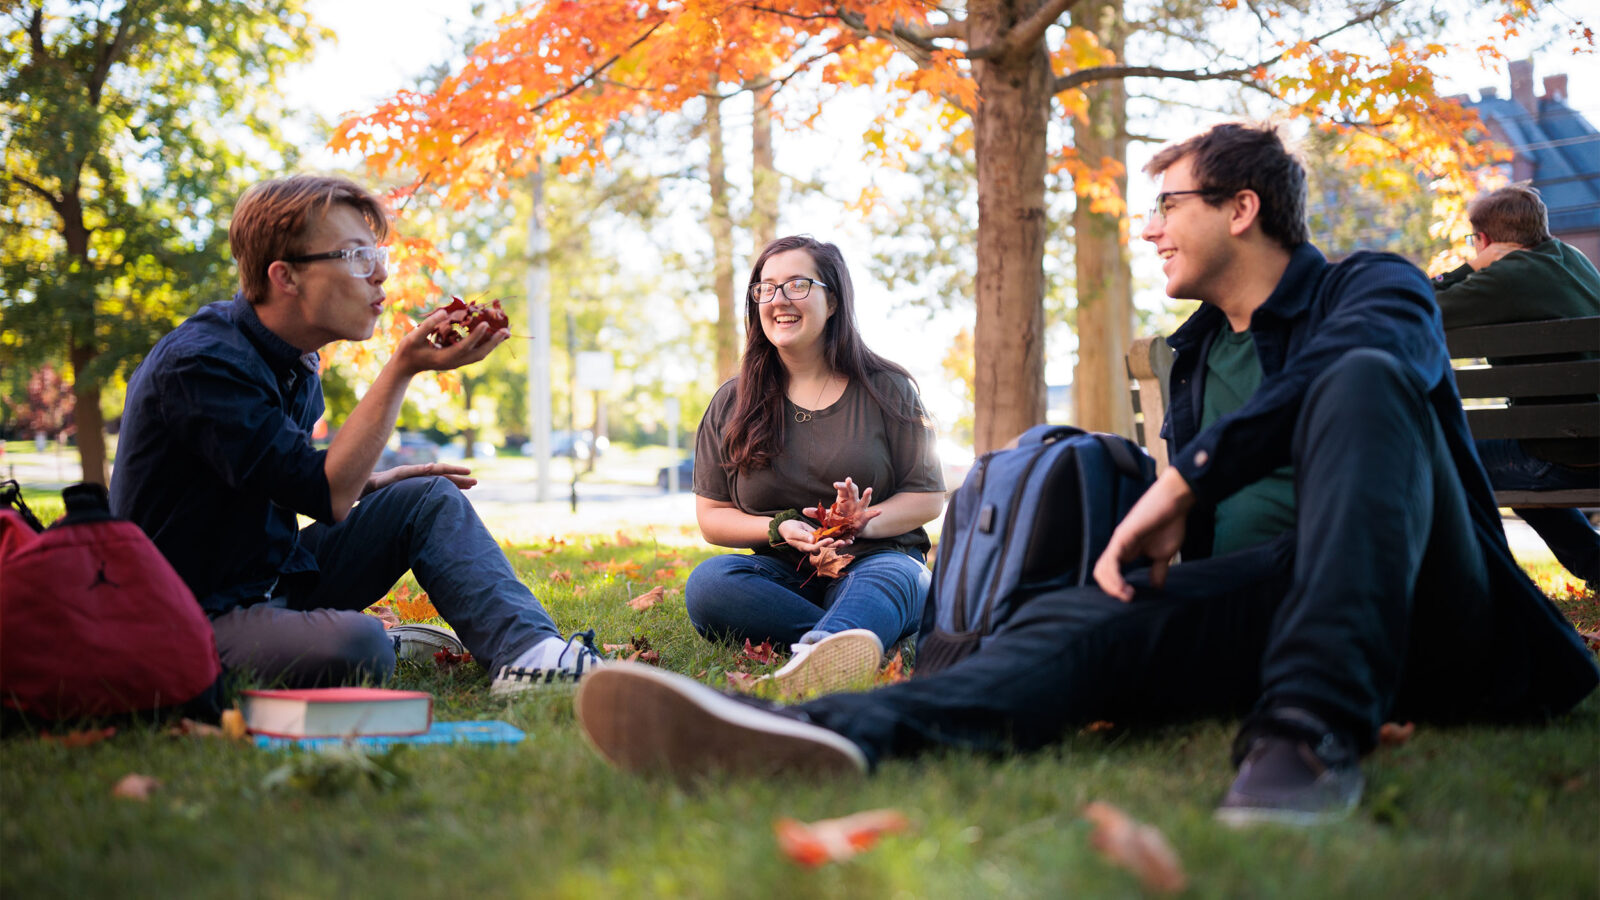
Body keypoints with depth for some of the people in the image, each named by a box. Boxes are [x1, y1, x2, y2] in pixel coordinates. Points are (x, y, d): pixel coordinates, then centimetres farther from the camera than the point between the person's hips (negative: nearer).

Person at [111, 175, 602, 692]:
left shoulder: (294, 358, 8)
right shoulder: (199, 363, -23)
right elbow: (326, 498, -29)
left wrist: (368, 486, 5)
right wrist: (404, 368, -28)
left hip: (278, 578, 10)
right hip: (204, 612, -10)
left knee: (429, 499, 0)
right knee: (356, 649, -36)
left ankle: (528, 649, -14)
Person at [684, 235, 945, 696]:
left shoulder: (886, 390, 6)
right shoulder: (731, 405, 10)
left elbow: (929, 495, 4)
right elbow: (711, 516, 10)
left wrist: (866, 522, -17)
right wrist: (780, 529, -11)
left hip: (876, 560, -2)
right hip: (782, 578, 2)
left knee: (893, 574, -40)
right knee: (707, 582, -31)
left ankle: (821, 650, -73)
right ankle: (854, 644, -42)